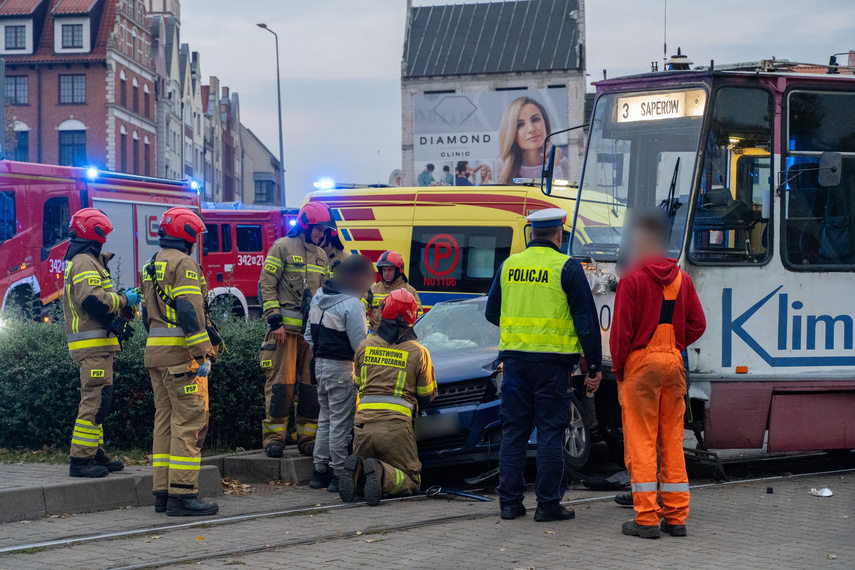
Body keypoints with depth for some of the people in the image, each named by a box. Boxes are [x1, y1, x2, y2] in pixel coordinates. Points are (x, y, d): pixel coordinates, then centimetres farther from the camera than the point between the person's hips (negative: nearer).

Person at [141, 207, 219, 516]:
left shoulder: (151, 267, 19)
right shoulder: (184, 264, -9)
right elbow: (189, 311, -19)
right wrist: (204, 352, -19)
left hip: (155, 351, 9)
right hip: (180, 353, -9)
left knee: (166, 420, 12)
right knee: (189, 421, -8)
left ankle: (163, 491, 13)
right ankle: (182, 494, -12)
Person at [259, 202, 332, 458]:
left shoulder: (322, 256, 19)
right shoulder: (282, 248, -1)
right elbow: (266, 285, -5)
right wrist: (275, 321, -11)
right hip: (285, 329, -6)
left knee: (312, 383, 3)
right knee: (281, 382, -7)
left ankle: (308, 437, 9)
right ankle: (274, 435, -1)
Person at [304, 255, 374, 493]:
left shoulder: (319, 296, 8)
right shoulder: (351, 304, -18)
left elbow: (309, 334, 15)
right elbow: (360, 344, -18)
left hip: (321, 364, 8)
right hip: (341, 367, -8)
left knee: (326, 418, 17)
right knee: (341, 421, -1)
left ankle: (320, 470, 20)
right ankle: (339, 473, 1)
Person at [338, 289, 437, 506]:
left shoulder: (364, 346, 12)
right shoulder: (418, 352, 4)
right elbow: (427, 395, 13)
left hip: (364, 421, 3)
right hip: (396, 425, -3)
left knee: (358, 484, 17)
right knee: (410, 481, 7)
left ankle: (356, 470, -19)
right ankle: (382, 474, -25)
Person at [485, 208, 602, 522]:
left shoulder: (508, 265, 7)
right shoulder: (567, 267, -5)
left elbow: (492, 313, 16)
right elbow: (586, 319, -6)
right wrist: (594, 366, -1)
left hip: (515, 357, 4)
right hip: (552, 359, -4)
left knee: (513, 430, 9)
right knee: (550, 431, 1)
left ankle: (510, 501, 10)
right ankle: (548, 504, 1)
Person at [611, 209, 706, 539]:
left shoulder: (632, 279, -9)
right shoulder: (682, 279, 8)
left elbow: (621, 330, -10)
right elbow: (697, 324, 8)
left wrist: (618, 368, 0)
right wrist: (672, 348, 14)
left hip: (641, 363, -5)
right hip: (674, 363, 5)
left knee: (641, 441, -2)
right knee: (672, 441, 10)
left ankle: (646, 519, -4)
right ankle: (676, 517, 12)